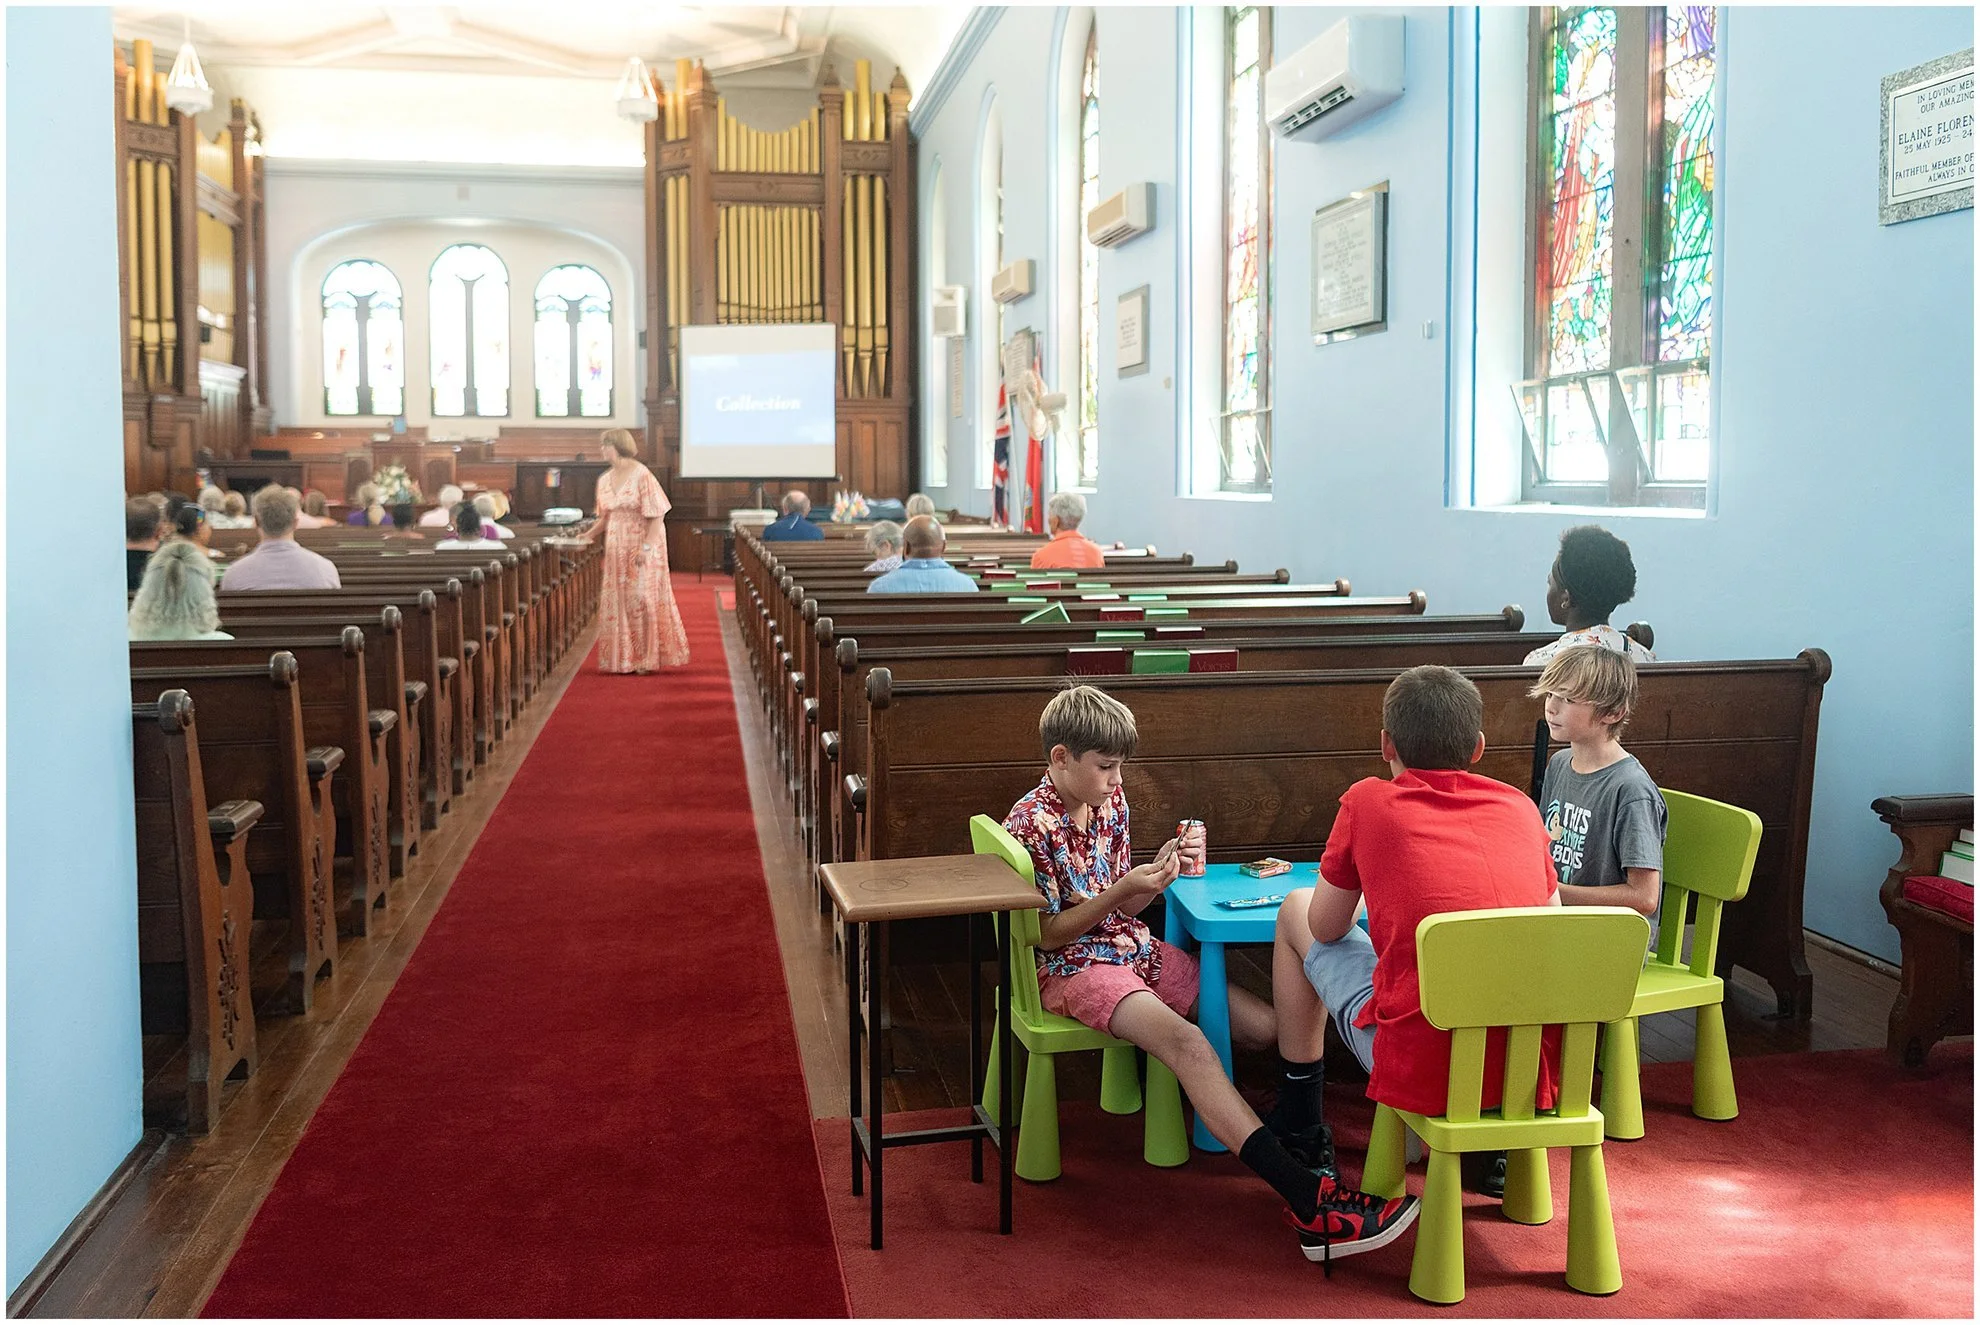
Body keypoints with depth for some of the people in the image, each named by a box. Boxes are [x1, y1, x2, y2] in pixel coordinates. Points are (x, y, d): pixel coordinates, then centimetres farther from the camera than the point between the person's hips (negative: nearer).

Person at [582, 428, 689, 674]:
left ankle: (645, 658, 5)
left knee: (641, 600, -5)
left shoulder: (641, 475, -12)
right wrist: (590, 534, 1)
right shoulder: (605, 480, 9)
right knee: (616, 602, 5)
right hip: (616, 550, 7)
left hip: (641, 548, -7)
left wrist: (646, 547, -21)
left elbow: (656, 515, -14)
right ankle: (624, 658, 13)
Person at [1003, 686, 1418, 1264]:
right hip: (1072, 967, -8)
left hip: (1134, 949, 8)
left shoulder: (1111, 802, 7)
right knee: (1186, 1042, -33)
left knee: (1264, 1025, -3)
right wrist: (1121, 891, -21)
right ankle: (1307, 1196, -43)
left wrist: (1159, 871, -8)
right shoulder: (1030, 825, -15)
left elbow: (1122, 908, 12)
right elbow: (1046, 934, -14)